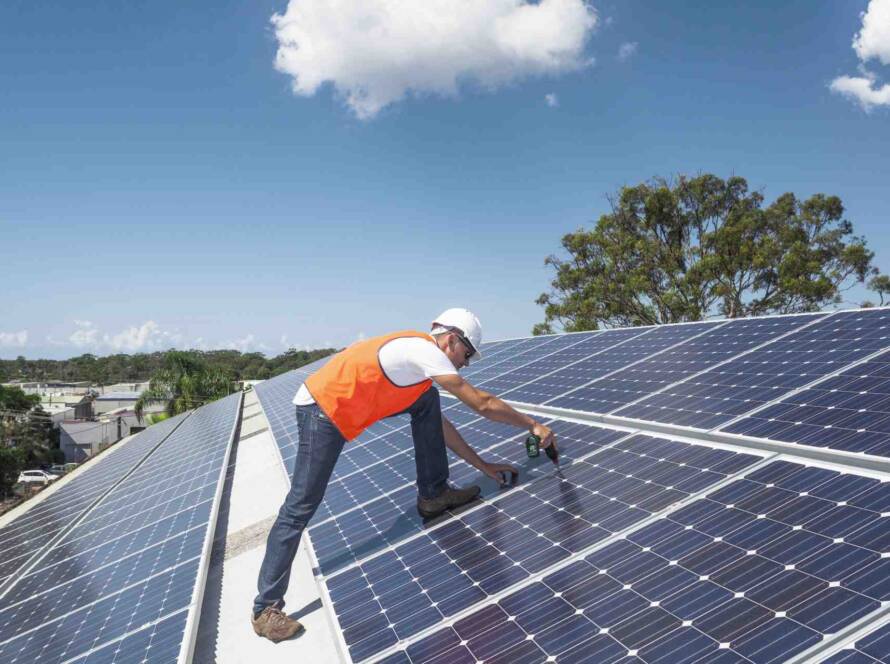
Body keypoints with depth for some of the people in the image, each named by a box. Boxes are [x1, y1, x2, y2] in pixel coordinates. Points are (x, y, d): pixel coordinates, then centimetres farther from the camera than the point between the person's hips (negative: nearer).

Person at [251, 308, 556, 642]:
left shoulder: (417, 353, 13)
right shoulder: (426, 349, -16)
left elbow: (440, 424, 19)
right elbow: (483, 404, -16)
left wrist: (482, 465, 17)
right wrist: (533, 424, -5)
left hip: (344, 406, 10)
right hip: (320, 411, -10)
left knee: (428, 402, 7)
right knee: (300, 508, -5)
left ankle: (433, 494, 15)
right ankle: (266, 609, 6)